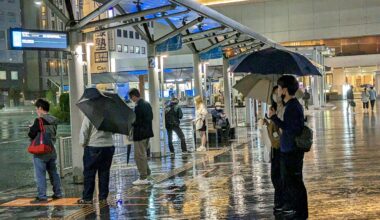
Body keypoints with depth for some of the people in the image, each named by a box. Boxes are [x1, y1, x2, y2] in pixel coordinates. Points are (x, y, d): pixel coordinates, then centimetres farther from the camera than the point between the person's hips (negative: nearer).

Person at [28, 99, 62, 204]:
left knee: (40, 175, -2)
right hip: (52, 151, 7)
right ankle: (58, 193, 25)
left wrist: (31, 128, 4)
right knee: (53, 173, 17)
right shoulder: (54, 120, 5)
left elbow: (32, 134, -16)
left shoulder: (39, 121, -16)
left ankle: (42, 197, -2)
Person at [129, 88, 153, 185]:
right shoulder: (147, 104, 9)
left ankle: (143, 178, 2)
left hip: (140, 134, -9)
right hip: (147, 132, 10)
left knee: (139, 156, -2)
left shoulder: (138, 106, -20)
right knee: (143, 154, 21)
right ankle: (146, 173, 27)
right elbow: (150, 117, 16)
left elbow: (136, 121, -22)